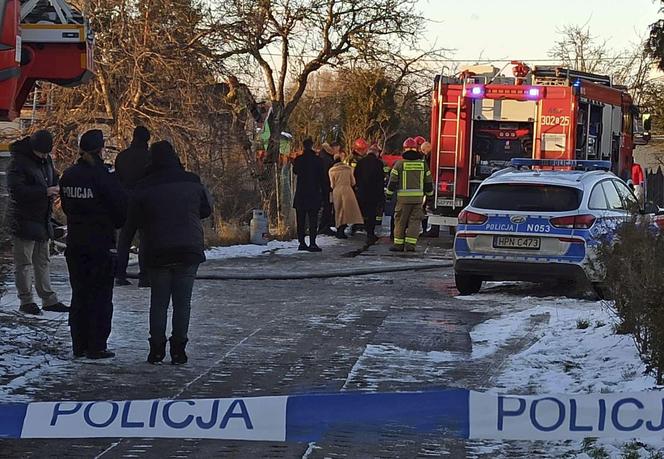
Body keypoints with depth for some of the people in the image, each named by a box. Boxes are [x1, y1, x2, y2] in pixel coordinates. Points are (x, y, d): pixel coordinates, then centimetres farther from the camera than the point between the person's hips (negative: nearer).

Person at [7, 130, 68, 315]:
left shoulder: (46, 160, 9)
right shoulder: (19, 161, -16)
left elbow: (54, 179, 23)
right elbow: (16, 189, -24)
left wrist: (55, 189, -2)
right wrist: (45, 191, -28)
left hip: (43, 219, 8)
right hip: (24, 221, -8)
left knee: (43, 260, 14)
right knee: (24, 262, -2)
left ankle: (48, 299, 20)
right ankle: (26, 301, 3)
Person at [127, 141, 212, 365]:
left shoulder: (144, 188, -5)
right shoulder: (192, 183, -2)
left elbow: (134, 219, 1)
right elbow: (206, 210, 9)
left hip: (157, 252, 0)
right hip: (189, 250, 0)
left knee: (158, 302, 9)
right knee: (183, 302, 5)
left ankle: (157, 348, 6)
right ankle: (178, 350, 3)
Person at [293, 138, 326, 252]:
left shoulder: (298, 160, -2)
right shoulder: (318, 160, -7)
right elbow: (322, 178, -4)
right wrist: (324, 191, 4)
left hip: (300, 194, 2)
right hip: (314, 194, -2)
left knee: (301, 221, 9)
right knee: (313, 220, -2)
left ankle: (302, 242, 8)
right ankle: (312, 243, -10)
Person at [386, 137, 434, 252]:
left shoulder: (400, 164, -3)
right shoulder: (423, 164, 5)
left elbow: (393, 181, -1)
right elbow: (428, 181, 10)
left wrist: (389, 193, 11)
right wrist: (429, 194, 23)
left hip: (403, 197, -2)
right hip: (418, 197, 2)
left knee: (400, 221, 6)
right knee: (415, 221, 5)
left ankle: (399, 244, 8)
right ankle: (410, 244, -4)